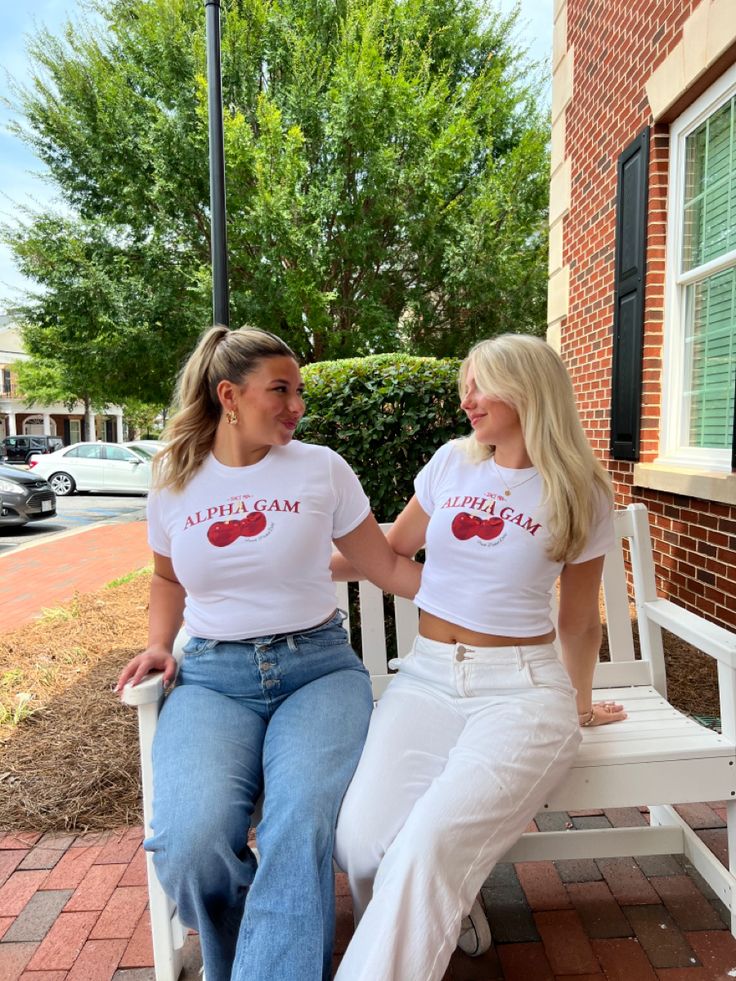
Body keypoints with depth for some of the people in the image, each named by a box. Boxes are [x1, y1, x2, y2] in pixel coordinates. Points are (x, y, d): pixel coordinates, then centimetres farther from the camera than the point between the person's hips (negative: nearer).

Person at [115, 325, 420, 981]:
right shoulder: (174, 482, 8)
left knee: (304, 823, -31)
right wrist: (159, 644, 8)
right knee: (191, 840, -23)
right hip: (211, 676, 2)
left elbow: (388, 566, 7)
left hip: (318, 667, -1)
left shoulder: (322, 469, 2)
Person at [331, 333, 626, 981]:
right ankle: (442, 912, 13)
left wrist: (579, 704, 21)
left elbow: (580, 620, 12)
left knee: (429, 842, -29)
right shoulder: (451, 463, 8)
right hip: (426, 677, 3)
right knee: (362, 841, -20)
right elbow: (390, 552, 21)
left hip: (522, 687, -3)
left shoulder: (581, 494, 2)